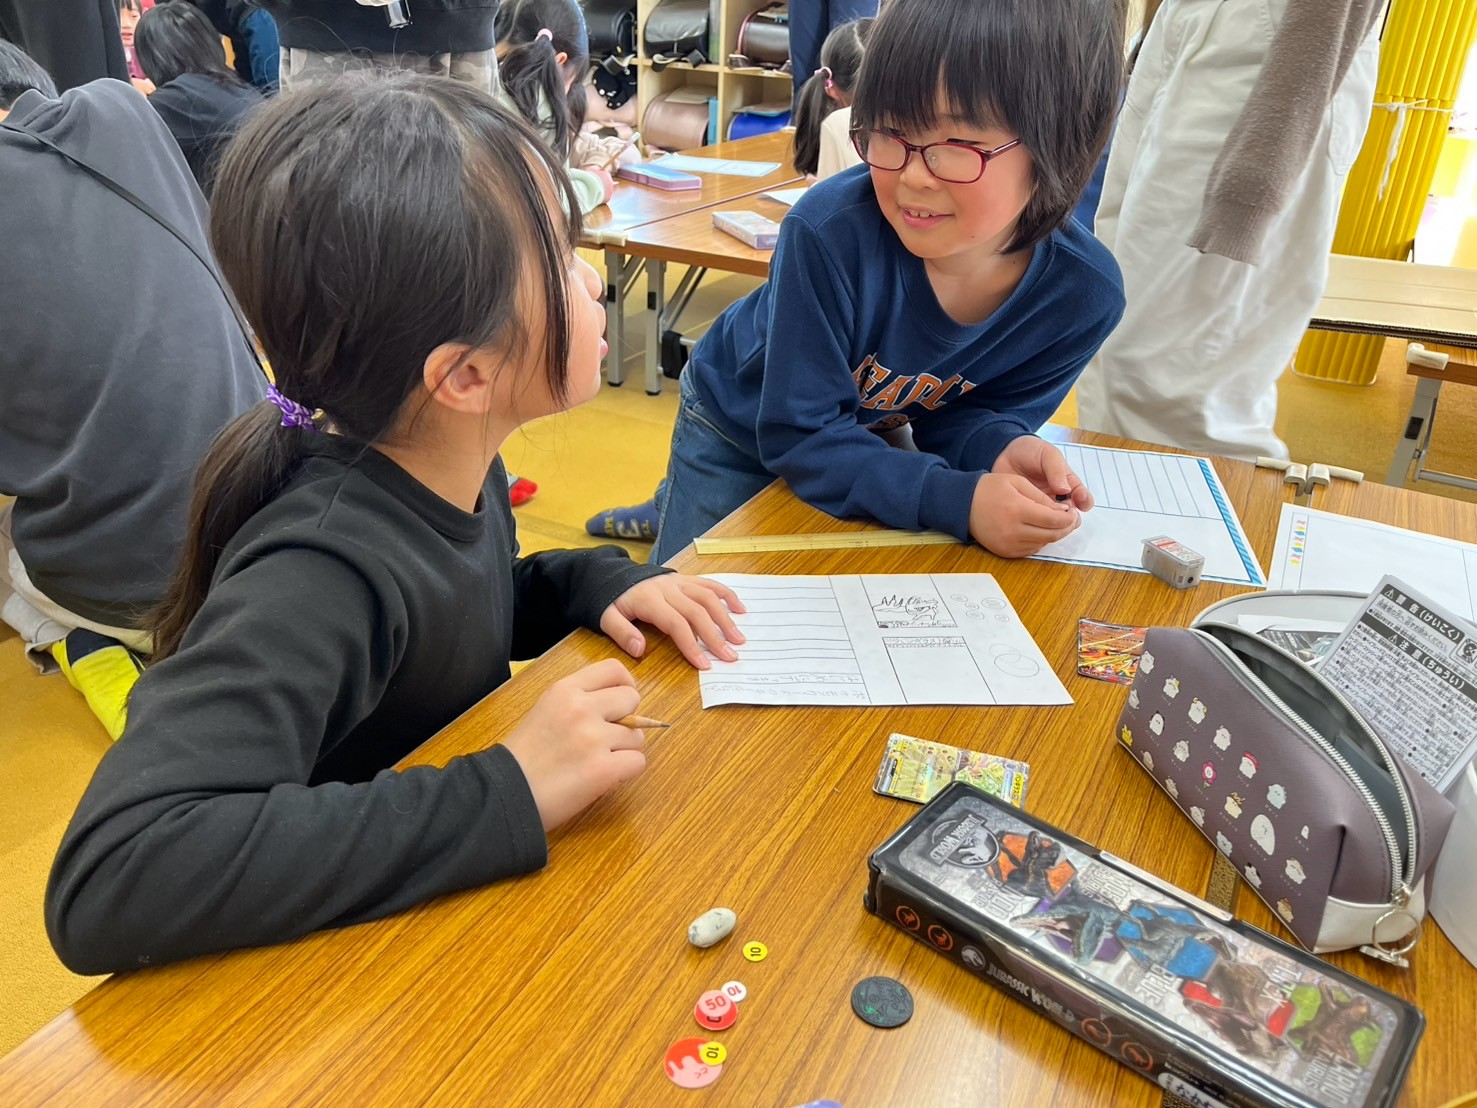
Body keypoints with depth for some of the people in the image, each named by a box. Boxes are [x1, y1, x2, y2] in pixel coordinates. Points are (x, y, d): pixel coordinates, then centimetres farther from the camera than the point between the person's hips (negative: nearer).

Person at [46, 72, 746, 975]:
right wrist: (508, 796, -39)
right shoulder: (325, 572, -32)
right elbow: (106, 883, -39)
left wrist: (598, 581, -8)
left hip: (454, 902, 6)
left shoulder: (449, 467, -8)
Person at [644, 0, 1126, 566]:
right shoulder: (830, 229, -37)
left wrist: (1001, 448, -33)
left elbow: (956, 411, -10)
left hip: (866, 431, 3)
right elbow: (798, 433, -32)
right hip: (739, 429, -3)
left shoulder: (1085, 292, -25)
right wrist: (961, 500, -42)